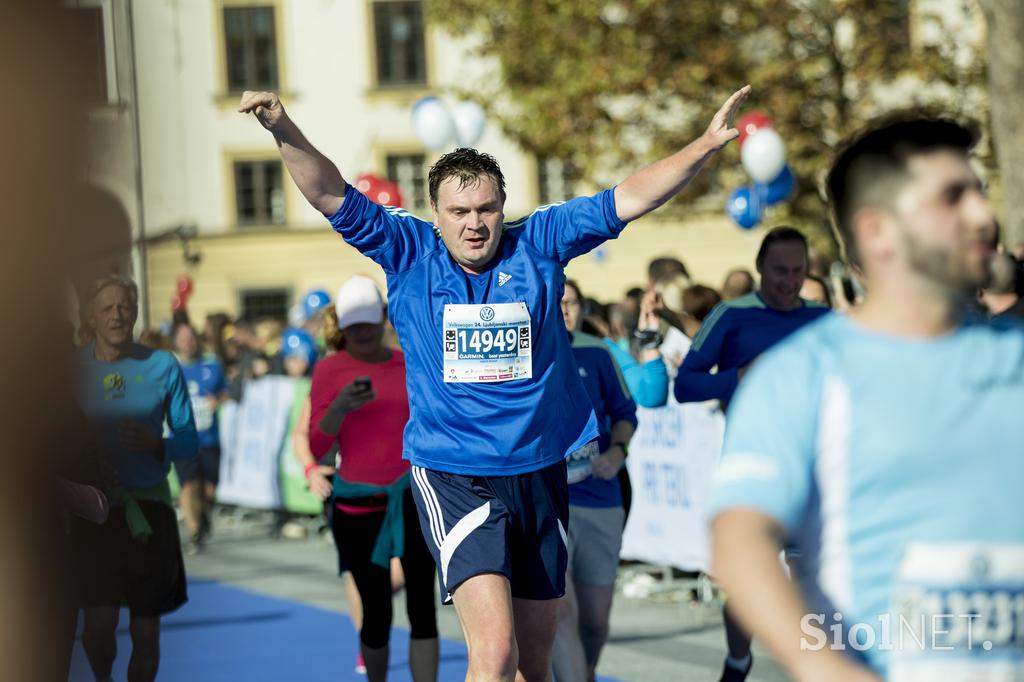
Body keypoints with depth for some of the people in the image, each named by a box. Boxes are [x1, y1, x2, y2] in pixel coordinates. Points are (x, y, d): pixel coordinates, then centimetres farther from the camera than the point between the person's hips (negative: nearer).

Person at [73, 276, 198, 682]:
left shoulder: (162, 367, 0)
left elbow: (189, 441, 3)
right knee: (100, 622, -11)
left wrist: (157, 445, -17)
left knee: (145, 631, 4)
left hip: (148, 508, 1)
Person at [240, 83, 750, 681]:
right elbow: (334, 197, -8)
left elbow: (630, 199, 0)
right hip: (454, 480, -3)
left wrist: (708, 145, -8)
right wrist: (286, 132, -23)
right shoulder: (409, 253, -1)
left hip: (540, 473, 3)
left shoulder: (537, 245, 2)